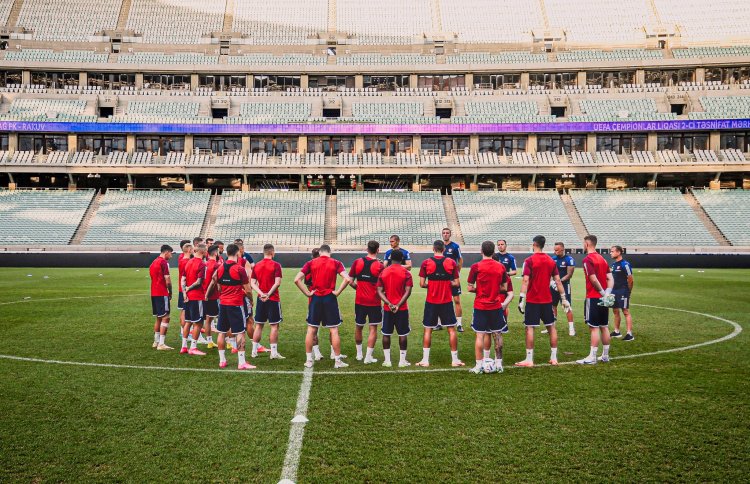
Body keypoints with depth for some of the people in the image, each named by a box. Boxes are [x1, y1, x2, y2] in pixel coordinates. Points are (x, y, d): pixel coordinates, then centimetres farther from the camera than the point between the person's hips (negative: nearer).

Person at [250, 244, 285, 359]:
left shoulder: (256, 266, 7)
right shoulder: (276, 265, -8)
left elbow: (252, 283, 2)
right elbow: (277, 282, -17)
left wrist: (261, 293, -8)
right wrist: (268, 294, -14)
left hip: (261, 299, 5)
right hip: (273, 299, -5)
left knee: (258, 325, 12)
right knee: (274, 326, 1)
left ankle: (254, 351, 16)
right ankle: (274, 353, 1)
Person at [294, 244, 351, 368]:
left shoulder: (311, 263, 2)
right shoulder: (336, 263, -1)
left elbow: (297, 279, -7)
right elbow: (347, 279, -16)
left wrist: (307, 293, -3)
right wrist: (337, 292, -7)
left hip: (315, 298, 1)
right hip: (330, 298, -1)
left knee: (311, 329, 11)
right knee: (334, 330, 6)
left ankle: (309, 360, 15)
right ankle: (338, 361, 10)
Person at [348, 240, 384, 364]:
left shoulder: (357, 262, -2)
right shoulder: (379, 266, -11)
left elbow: (350, 281, 1)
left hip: (359, 301, 3)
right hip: (374, 302, -3)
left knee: (358, 327, 17)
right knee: (373, 328, 4)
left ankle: (359, 354, 29)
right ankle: (368, 357, 2)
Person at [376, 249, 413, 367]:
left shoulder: (383, 272, 2)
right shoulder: (406, 272, -5)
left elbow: (379, 291, -3)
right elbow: (408, 291, -12)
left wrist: (389, 303, -9)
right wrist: (398, 305, -13)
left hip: (387, 308, 2)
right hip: (402, 308, -2)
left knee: (386, 334, 10)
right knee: (402, 334, 6)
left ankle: (387, 360, 11)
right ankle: (402, 361, 7)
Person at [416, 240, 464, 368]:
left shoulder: (426, 263, -5)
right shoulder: (451, 263, -3)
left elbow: (422, 284, -7)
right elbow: (456, 283, -2)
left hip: (431, 301, 0)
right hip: (447, 301, 0)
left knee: (428, 330, 9)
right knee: (451, 329, 9)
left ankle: (425, 360, 9)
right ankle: (455, 359, 12)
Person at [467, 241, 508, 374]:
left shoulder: (476, 267, -9)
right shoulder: (501, 267, 1)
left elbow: (470, 288, -7)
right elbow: (504, 288, 6)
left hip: (480, 306, -2)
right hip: (496, 306, 2)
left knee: (480, 335, 2)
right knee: (498, 334, 12)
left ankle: (479, 366, 3)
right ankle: (498, 364, 17)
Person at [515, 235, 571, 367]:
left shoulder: (530, 261, -9)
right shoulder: (551, 261, 6)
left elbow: (525, 281, -17)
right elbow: (558, 280, 6)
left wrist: (521, 299, -19)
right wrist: (564, 298, 11)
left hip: (532, 300, -5)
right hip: (547, 300, 5)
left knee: (530, 328, -1)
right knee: (551, 327, 14)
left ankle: (529, 360, -1)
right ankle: (554, 358, 17)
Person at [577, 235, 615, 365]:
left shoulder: (588, 259, -12)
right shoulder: (602, 259, 13)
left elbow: (593, 279, -20)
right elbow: (610, 278, 7)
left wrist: (603, 293, -12)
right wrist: (608, 292, -3)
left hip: (593, 298, -8)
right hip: (604, 299, 8)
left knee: (594, 327, -5)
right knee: (604, 327, 12)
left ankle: (592, 357, -3)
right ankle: (605, 355, 19)